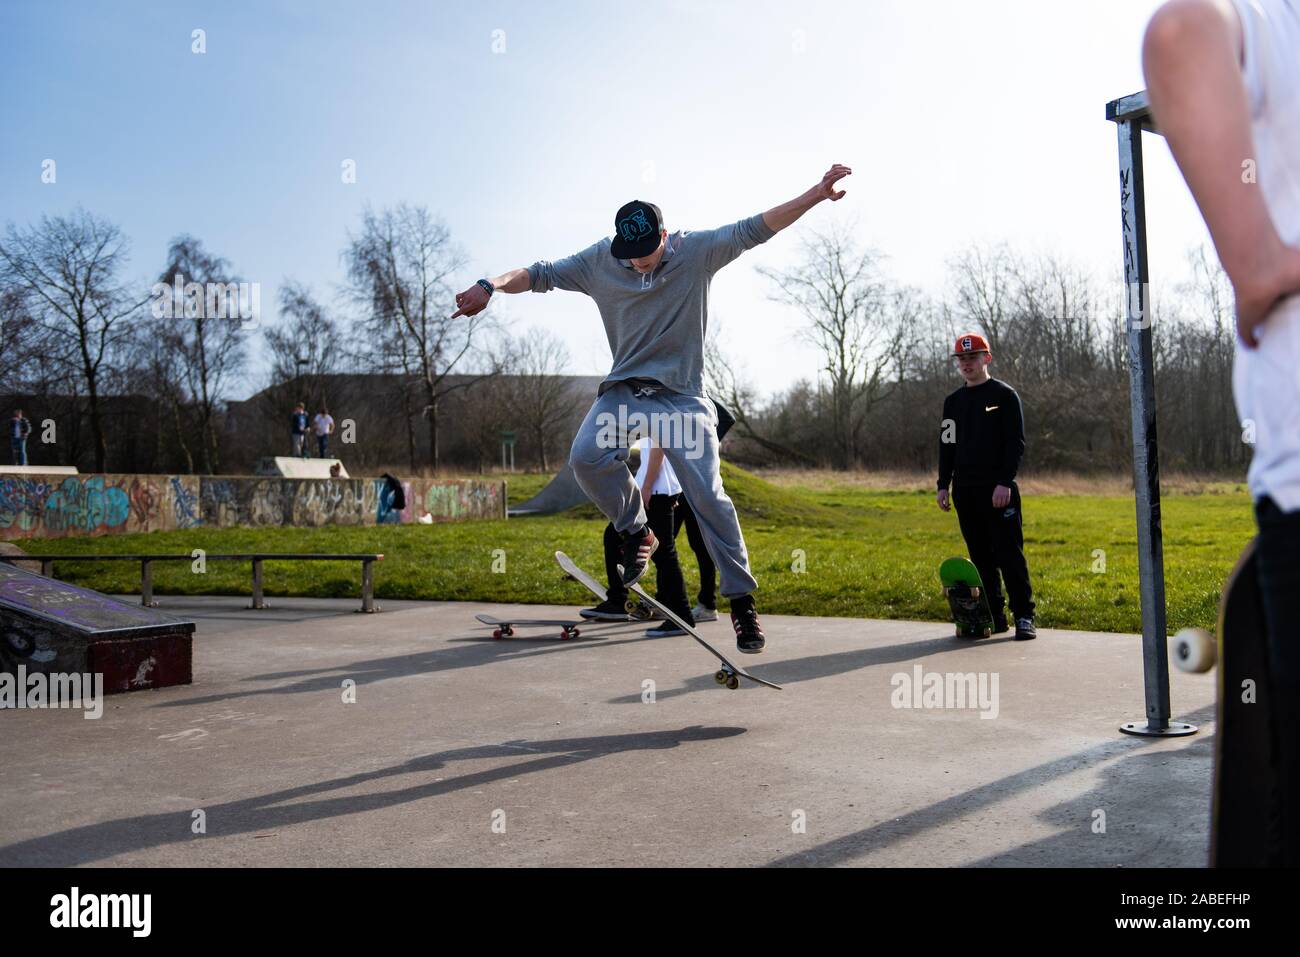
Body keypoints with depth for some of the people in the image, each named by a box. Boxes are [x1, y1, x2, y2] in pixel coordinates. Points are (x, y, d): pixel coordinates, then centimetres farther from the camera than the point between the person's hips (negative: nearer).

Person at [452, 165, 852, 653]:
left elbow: (756, 228, -11)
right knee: (588, 457, -27)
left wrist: (817, 193, -21)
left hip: (683, 396, -2)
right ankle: (636, 531, -1)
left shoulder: (697, 250, -5)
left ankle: (742, 600, 1)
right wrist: (492, 284, -16)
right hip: (623, 388, 2)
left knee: (708, 495, -11)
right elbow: (540, 274, 2)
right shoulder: (599, 261, 0)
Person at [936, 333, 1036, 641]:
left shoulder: (1004, 395, 0)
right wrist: (943, 485, 8)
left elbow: (1016, 442, -6)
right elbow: (947, 445, 17)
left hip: (999, 490, -5)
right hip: (965, 491, 5)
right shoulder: (953, 401, 16)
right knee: (981, 557, 7)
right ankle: (994, 616, 13)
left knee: (1010, 554, -6)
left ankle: (1024, 616, 0)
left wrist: (1005, 482, -16)